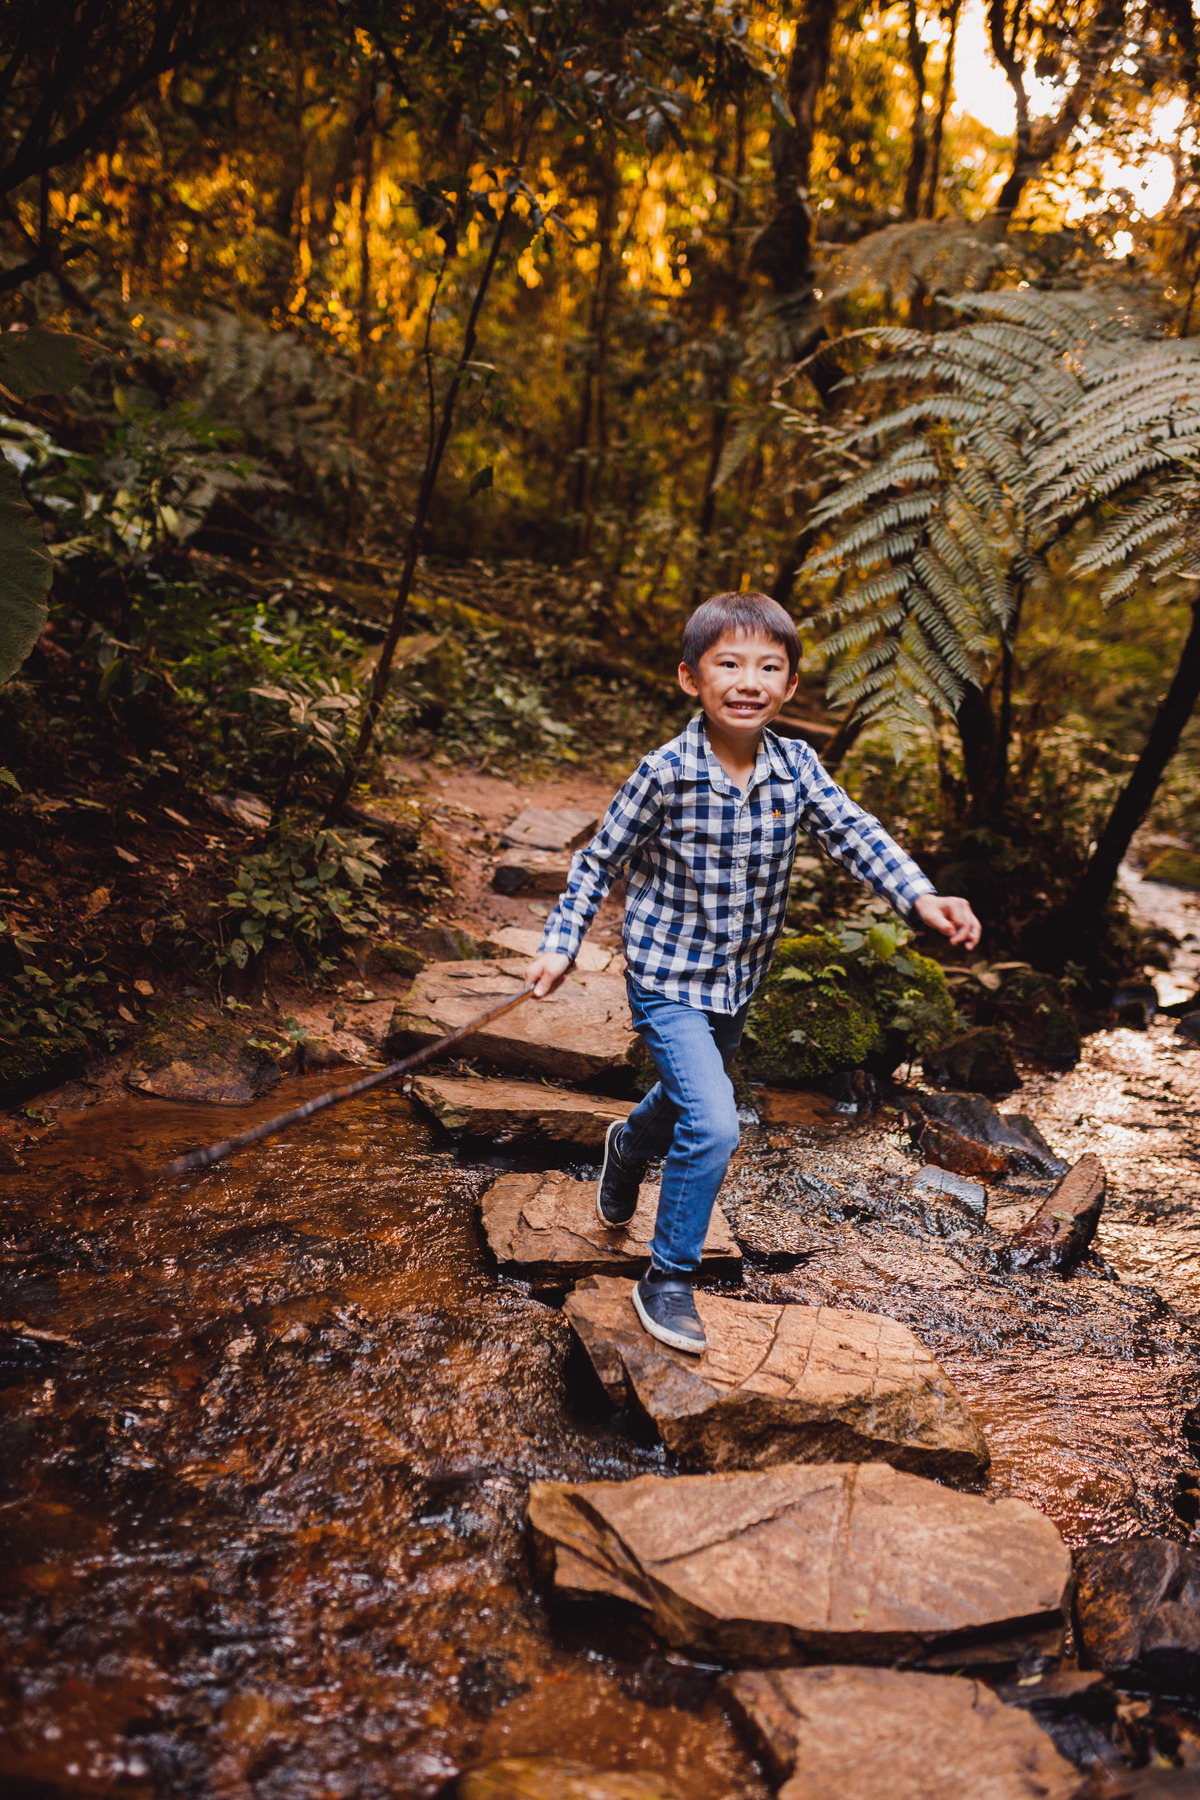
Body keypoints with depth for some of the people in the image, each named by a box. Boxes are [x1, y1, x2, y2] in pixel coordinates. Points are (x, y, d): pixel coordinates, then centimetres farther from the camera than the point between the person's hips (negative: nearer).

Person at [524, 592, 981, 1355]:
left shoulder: (796, 766, -9)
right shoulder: (666, 774, -20)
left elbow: (856, 833, -12)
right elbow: (600, 861, -8)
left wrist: (923, 897, -27)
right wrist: (561, 944, -9)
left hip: (740, 979, 6)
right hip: (669, 979, -6)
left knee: (690, 1097, 28)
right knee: (713, 1126, -17)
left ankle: (628, 1147, 63)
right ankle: (668, 1280, 3)